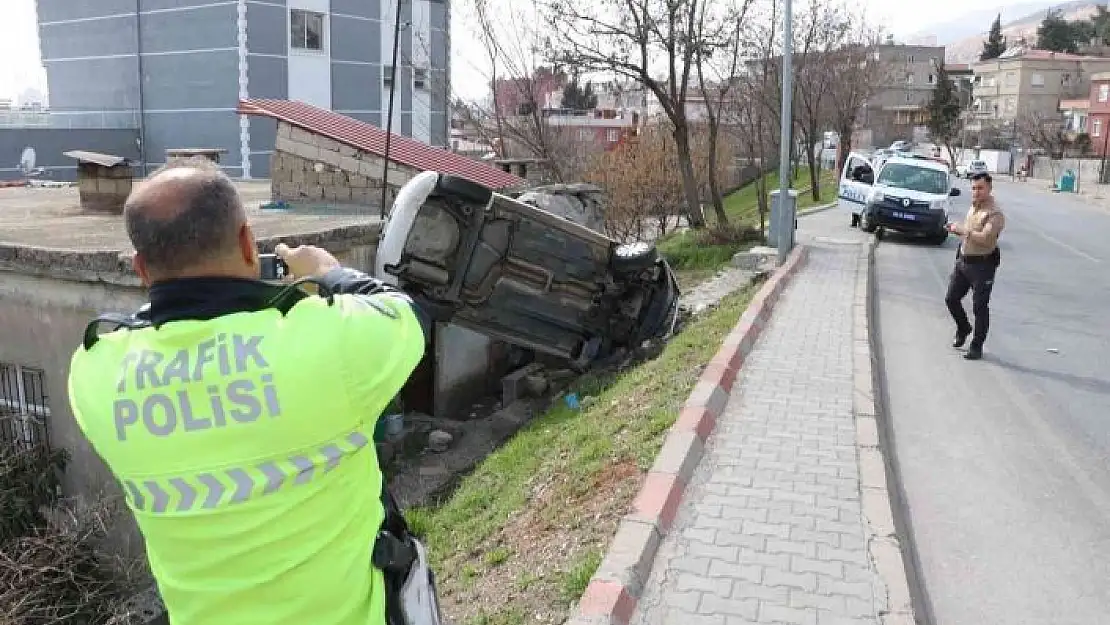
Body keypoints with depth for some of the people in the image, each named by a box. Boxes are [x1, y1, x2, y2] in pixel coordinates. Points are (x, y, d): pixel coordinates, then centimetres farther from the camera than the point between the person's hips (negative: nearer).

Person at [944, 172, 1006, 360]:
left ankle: (977, 346, 10)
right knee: (951, 299, 13)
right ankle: (963, 328, 38)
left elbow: (985, 238, -29)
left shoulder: (995, 213, -16)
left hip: (982, 265, -8)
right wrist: (957, 229, 5)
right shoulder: (973, 207, 11)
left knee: (980, 307, 0)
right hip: (962, 261, 8)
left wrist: (962, 229, -21)